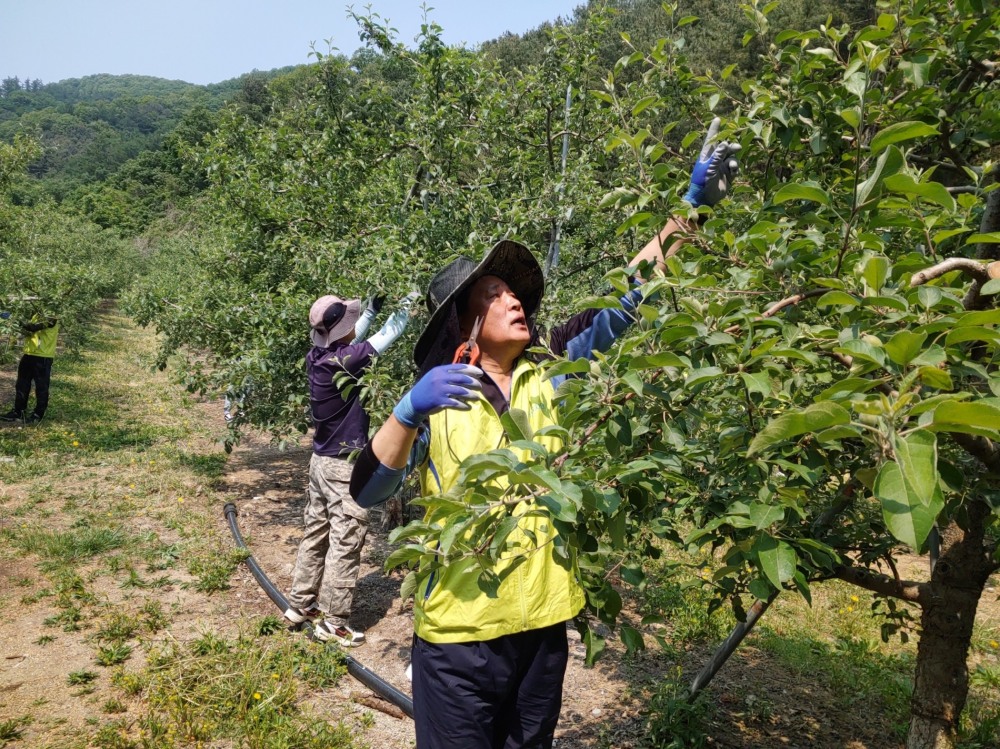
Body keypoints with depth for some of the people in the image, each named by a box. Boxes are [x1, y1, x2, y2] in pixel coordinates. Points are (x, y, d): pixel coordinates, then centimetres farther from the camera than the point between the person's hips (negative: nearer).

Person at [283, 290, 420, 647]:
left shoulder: (317, 357, -1)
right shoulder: (341, 361, -23)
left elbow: (351, 337, 19)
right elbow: (387, 335, -15)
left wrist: (372, 309, 17)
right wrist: (408, 303, -2)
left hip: (322, 460, 9)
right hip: (345, 465, -9)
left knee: (315, 534, 19)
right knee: (345, 544, 1)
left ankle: (300, 604, 31)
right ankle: (333, 622, 11)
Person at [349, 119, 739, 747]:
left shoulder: (548, 374, 1)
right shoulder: (434, 398, -8)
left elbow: (618, 306, -3)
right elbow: (366, 493, -14)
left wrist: (691, 211, -8)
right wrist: (409, 412, -30)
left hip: (543, 622, 4)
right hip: (458, 633, -3)